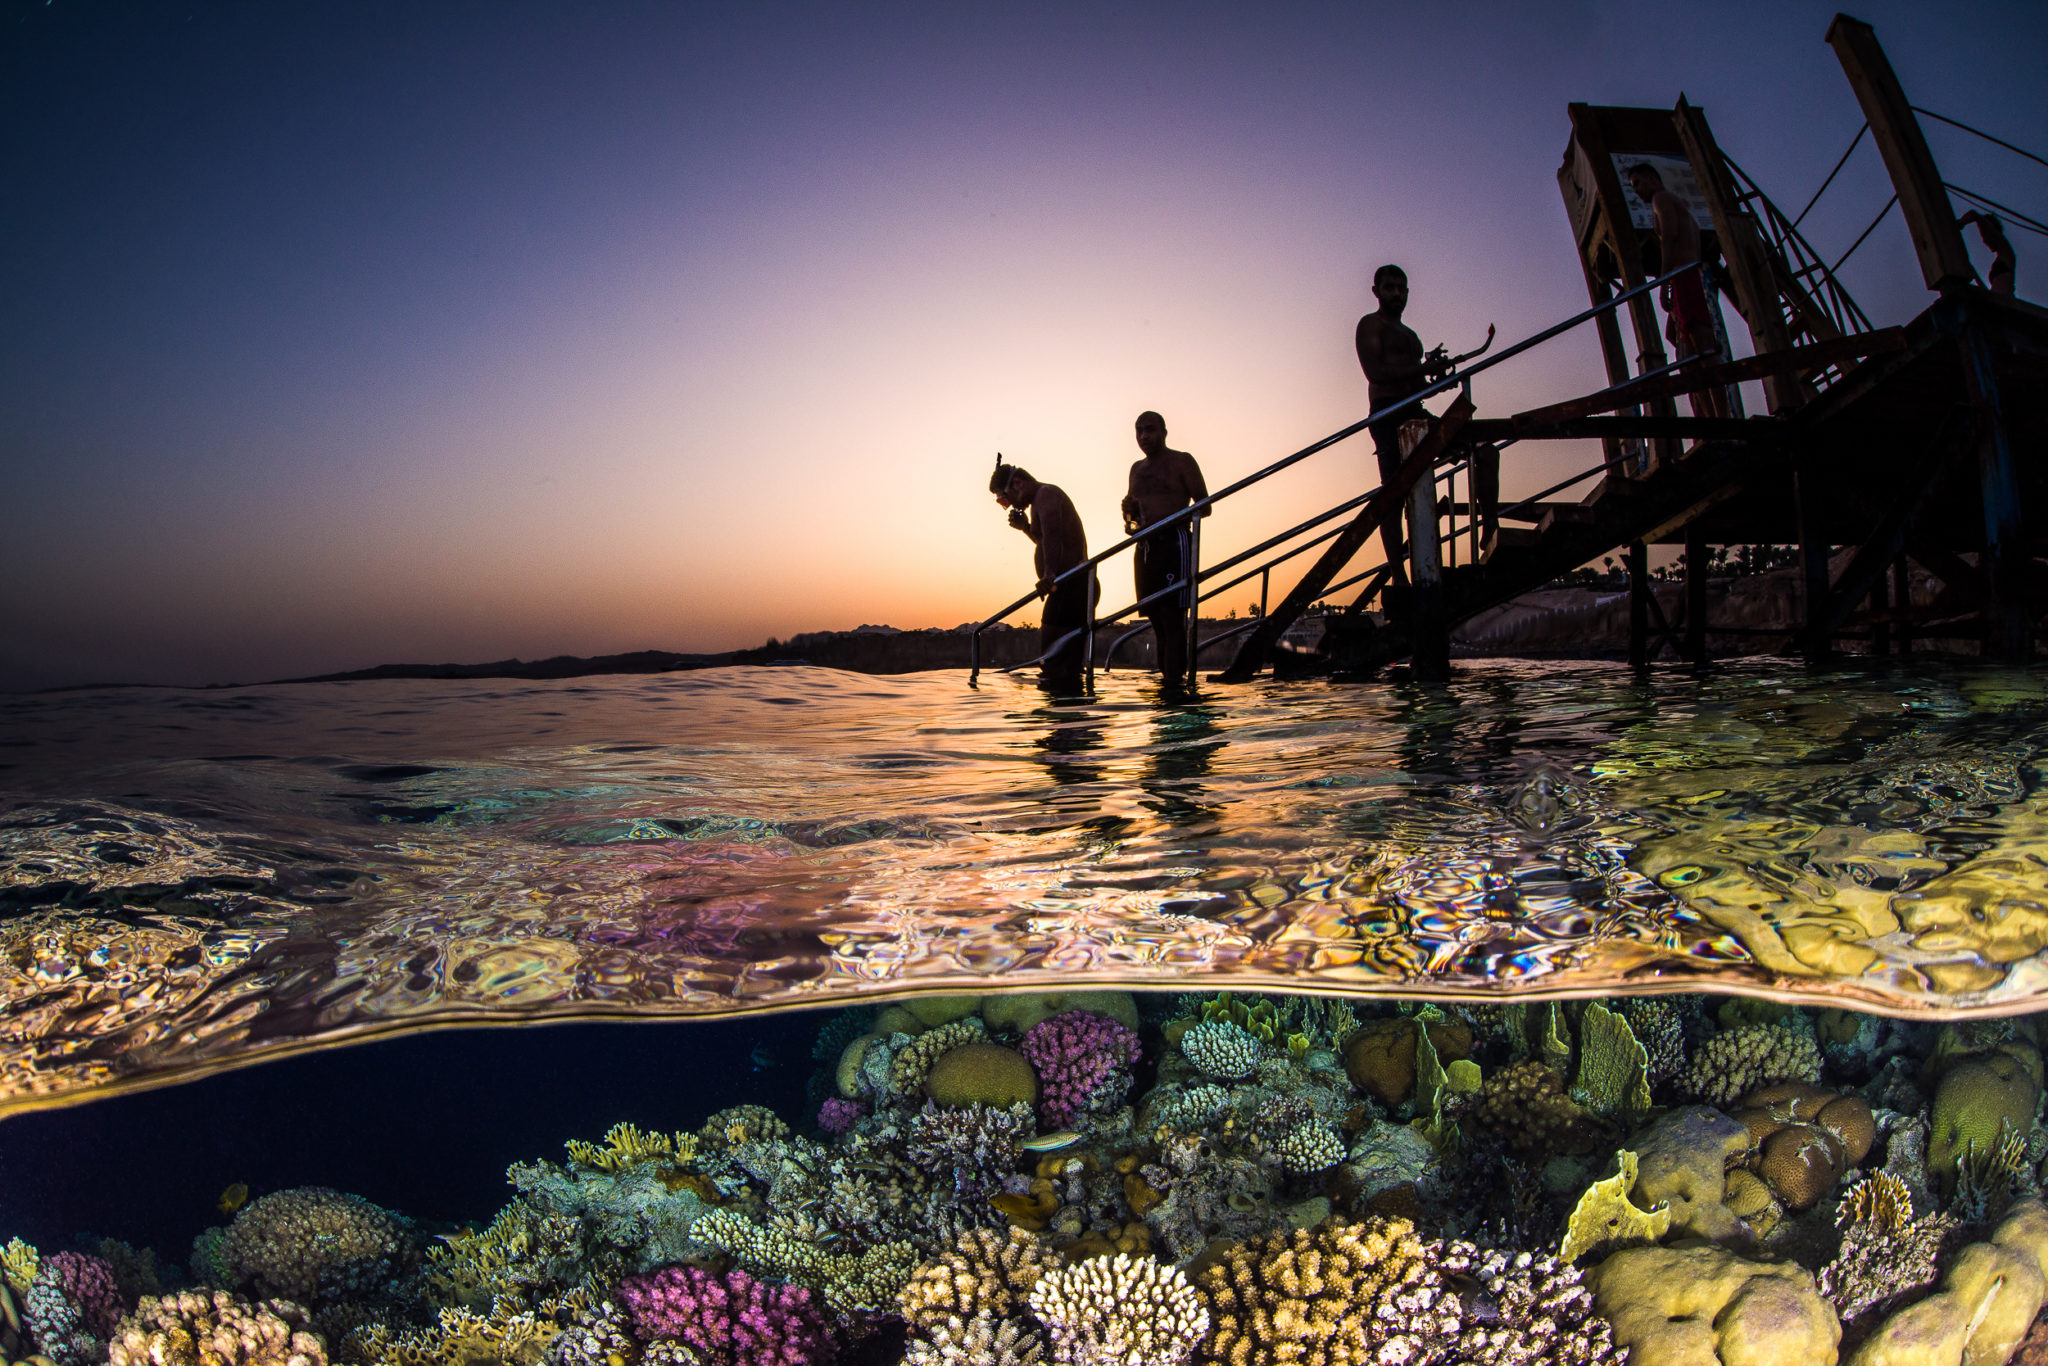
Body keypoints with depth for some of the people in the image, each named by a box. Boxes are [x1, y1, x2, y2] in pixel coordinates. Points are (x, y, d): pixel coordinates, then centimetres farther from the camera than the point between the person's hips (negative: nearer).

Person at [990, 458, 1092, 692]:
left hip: (1070, 583, -11)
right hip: (1075, 584, 11)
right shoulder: (1046, 497, 23)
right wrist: (1026, 528, 19)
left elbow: (1052, 533, -30)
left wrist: (1049, 572, -43)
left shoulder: (1046, 493, -10)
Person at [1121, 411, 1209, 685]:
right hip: (1145, 546, 7)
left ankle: (1174, 677, -19)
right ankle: (1167, 675, 7)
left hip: (1174, 542, -6)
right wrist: (1130, 514, 7)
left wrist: (1174, 516, -16)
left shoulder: (1181, 461, 3)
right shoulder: (1137, 468, 21)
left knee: (1172, 615, -15)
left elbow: (1204, 506, -2)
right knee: (1155, 616, 3)